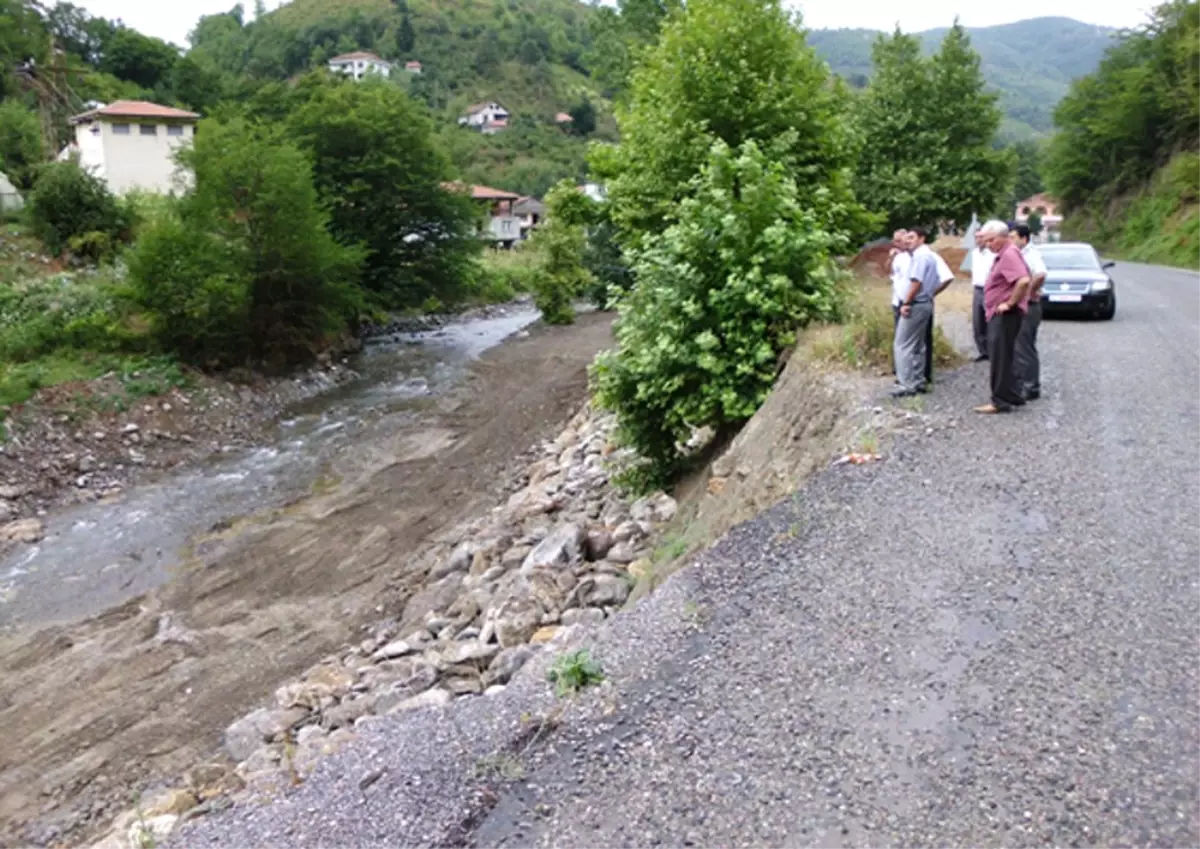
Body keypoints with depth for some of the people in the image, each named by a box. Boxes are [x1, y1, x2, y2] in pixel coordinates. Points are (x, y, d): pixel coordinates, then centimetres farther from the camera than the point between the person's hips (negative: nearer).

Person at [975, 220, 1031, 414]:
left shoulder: (1009, 254, -16)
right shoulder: (1002, 254, 15)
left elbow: (1023, 281, -31)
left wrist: (1010, 303, -23)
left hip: (1006, 315, -10)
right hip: (998, 314, 10)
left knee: (1000, 358, -6)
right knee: (1002, 357, 15)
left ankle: (1001, 401, -2)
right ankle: (1012, 396, 22)